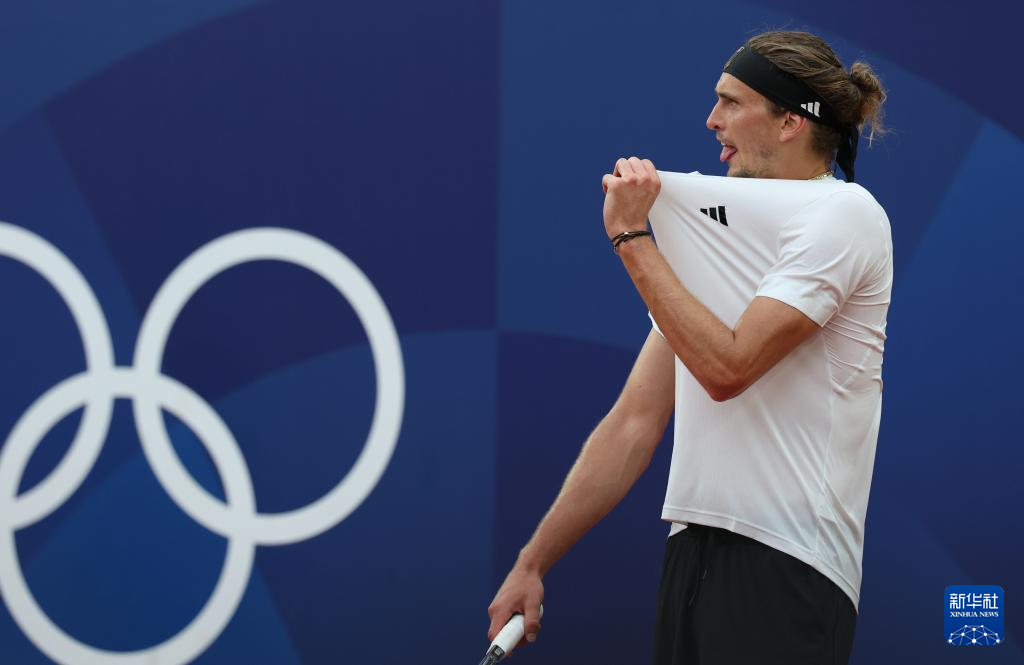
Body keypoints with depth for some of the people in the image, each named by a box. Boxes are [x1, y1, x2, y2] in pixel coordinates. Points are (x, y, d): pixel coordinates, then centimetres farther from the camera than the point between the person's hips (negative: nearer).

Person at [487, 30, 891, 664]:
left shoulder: (842, 211, -5)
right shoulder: (714, 230, 17)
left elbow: (726, 368, -16)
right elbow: (635, 423, 15)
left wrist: (632, 237, -7)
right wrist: (533, 564, 10)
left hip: (784, 565, -7)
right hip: (692, 551, 7)